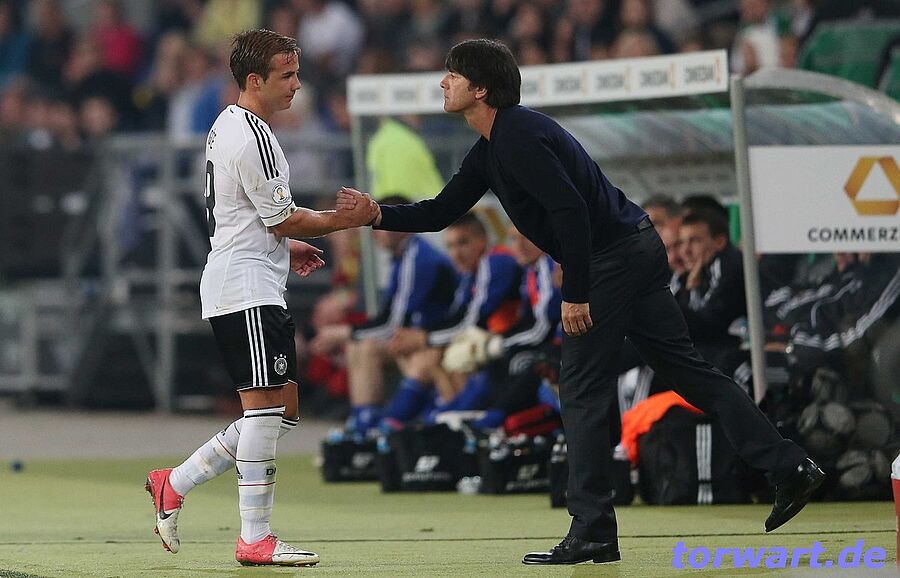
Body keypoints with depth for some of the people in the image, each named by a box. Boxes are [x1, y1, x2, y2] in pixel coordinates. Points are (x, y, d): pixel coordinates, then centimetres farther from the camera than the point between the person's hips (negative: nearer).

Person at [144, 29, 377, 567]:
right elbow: (283, 219, -14)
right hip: (248, 288, -11)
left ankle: (176, 483, 14)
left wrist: (286, 247, 24)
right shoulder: (254, 137, -16)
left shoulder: (226, 126, 17)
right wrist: (346, 219, -4)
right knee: (266, 406, -11)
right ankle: (255, 539, -11)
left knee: (282, 410, 10)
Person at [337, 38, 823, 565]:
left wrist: (576, 294, -22)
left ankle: (593, 532, -4)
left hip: (612, 259, -10)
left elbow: (569, 208, -24)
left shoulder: (518, 136, -16)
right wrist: (378, 215, 9)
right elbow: (441, 213, 21)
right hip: (639, 246, 10)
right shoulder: (491, 148, 16)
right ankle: (790, 467, 9)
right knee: (689, 370, 11)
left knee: (582, 392, -5)